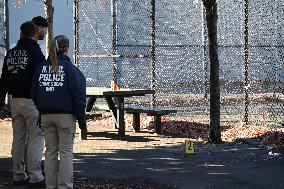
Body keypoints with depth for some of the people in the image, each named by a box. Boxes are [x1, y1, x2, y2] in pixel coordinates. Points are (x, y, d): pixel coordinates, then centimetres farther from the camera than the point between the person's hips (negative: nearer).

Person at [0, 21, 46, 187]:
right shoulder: (35, 52, -9)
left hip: (16, 101, 7)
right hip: (32, 100, -7)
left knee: (18, 138, 13)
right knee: (36, 138, -4)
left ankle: (18, 175, 16)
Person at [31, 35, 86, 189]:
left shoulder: (41, 69, 6)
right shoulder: (71, 69, -8)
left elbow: (34, 95, 10)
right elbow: (78, 97, -9)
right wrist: (81, 119, -4)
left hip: (46, 116, 4)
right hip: (65, 115, -4)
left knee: (50, 151, 10)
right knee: (66, 152, 1)